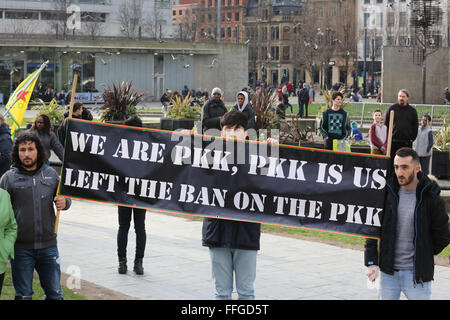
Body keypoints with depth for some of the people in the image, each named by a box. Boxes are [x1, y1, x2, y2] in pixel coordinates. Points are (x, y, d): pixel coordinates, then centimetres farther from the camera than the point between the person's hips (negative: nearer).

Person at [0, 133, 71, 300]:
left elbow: (64, 198, 18)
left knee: (55, 293, 10)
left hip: (48, 245, 2)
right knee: (23, 295, 8)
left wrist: (64, 202, -7)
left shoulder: (50, 174, 6)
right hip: (21, 248, -2)